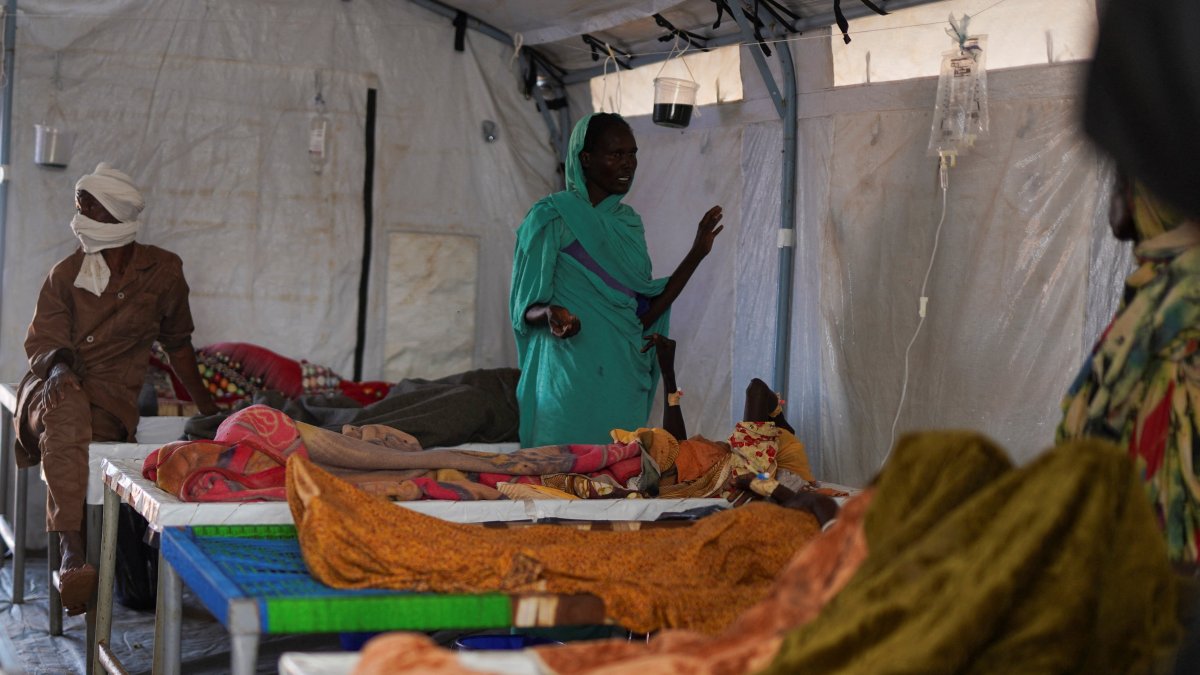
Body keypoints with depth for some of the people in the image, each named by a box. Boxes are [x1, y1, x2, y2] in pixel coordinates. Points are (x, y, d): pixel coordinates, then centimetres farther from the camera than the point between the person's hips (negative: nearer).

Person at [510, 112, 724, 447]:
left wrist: (697, 253, 12)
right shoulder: (550, 217, -3)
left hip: (625, 382, 6)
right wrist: (549, 315, -26)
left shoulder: (629, 223, 16)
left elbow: (644, 315, 13)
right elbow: (523, 308, -3)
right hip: (569, 380, -5)